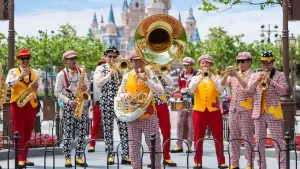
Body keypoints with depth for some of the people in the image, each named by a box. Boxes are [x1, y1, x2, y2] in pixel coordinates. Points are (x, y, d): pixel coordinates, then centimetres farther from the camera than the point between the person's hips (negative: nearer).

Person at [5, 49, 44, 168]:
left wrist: (37, 88, -15)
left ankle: (24, 158, 16)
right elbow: (9, 84, -15)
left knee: (28, 133, 8)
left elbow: (41, 87, 7)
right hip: (17, 104, -4)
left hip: (31, 105, 4)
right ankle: (20, 159, -6)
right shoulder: (13, 71, 3)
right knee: (18, 133, -5)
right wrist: (20, 76, -23)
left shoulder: (35, 72, 12)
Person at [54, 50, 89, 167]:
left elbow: (87, 85, 15)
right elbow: (57, 92, -5)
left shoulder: (81, 71, 7)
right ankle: (67, 158, 0)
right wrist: (68, 101, -17)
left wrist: (86, 88, -9)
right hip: (68, 105, -4)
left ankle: (79, 157, 6)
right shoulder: (61, 74, -5)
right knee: (67, 132, -4)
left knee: (82, 131, 1)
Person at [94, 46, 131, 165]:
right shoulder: (100, 68, 7)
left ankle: (125, 155, -8)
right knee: (108, 129, 2)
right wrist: (110, 74, -10)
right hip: (106, 102, -1)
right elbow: (98, 84, -7)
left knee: (124, 128, -7)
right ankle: (111, 155, 9)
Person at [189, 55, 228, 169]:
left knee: (218, 138, 0)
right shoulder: (195, 78, 8)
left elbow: (220, 89, -12)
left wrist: (210, 76, -21)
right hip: (199, 111, 0)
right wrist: (201, 76, -22)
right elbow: (191, 88, -13)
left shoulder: (215, 78, 8)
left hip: (214, 111, 0)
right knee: (198, 138, 3)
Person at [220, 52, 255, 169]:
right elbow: (222, 85, 2)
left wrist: (237, 75, -27)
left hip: (246, 110, -5)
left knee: (247, 138, -6)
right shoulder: (233, 75, 14)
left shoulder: (252, 76, -1)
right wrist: (226, 75, -17)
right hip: (233, 110, 5)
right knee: (233, 138, 8)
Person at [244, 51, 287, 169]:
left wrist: (270, 81, -21)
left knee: (278, 141, -4)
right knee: (259, 142, 6)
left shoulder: (280, 75, 4)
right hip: (259, 112, 4)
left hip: (273, 113, -4)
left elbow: (283, 90, -9)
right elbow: (248, 90, 1)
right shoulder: (255, 75, 13)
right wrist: (257, 80, -15)